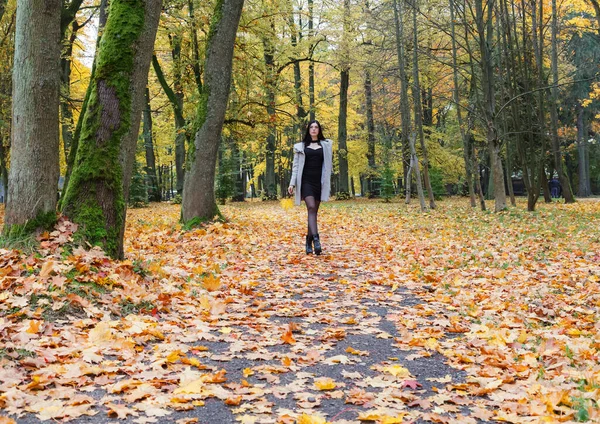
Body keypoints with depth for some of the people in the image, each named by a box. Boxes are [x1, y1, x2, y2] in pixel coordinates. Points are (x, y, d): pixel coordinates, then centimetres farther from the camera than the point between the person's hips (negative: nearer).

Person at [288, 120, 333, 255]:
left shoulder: (326, 145, 13)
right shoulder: (300, 146, 10)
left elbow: (328, 164, 12)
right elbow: (296, 165, 9)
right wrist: (292, 183, 0)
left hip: (319, 182, 2)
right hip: (306, 181, -2)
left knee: (313, 211, 3)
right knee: (311, 208, -20)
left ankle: (309, 241, 12)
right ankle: (316, 239, -31)